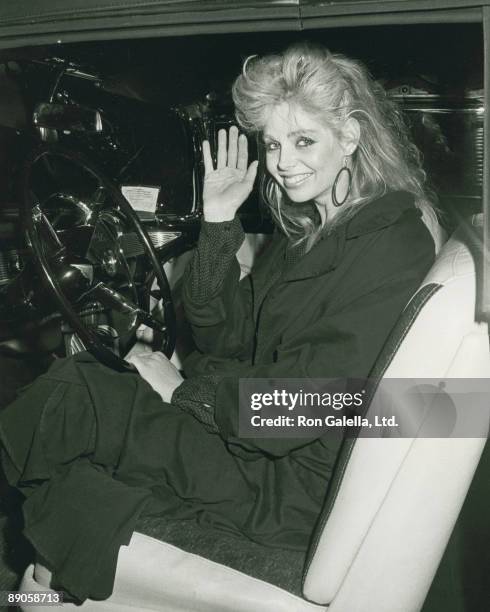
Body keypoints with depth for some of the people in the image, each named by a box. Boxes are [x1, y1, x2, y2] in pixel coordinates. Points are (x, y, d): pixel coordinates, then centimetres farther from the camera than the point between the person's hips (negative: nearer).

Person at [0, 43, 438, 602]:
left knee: (71, 397, -12)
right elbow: (224, 338, 7)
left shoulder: (391, 247, -18)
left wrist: (183, 390, -11)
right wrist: (219, 223, -3)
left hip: (296, 486, -8)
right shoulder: (308, 225, 9)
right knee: (77, 375, -4)